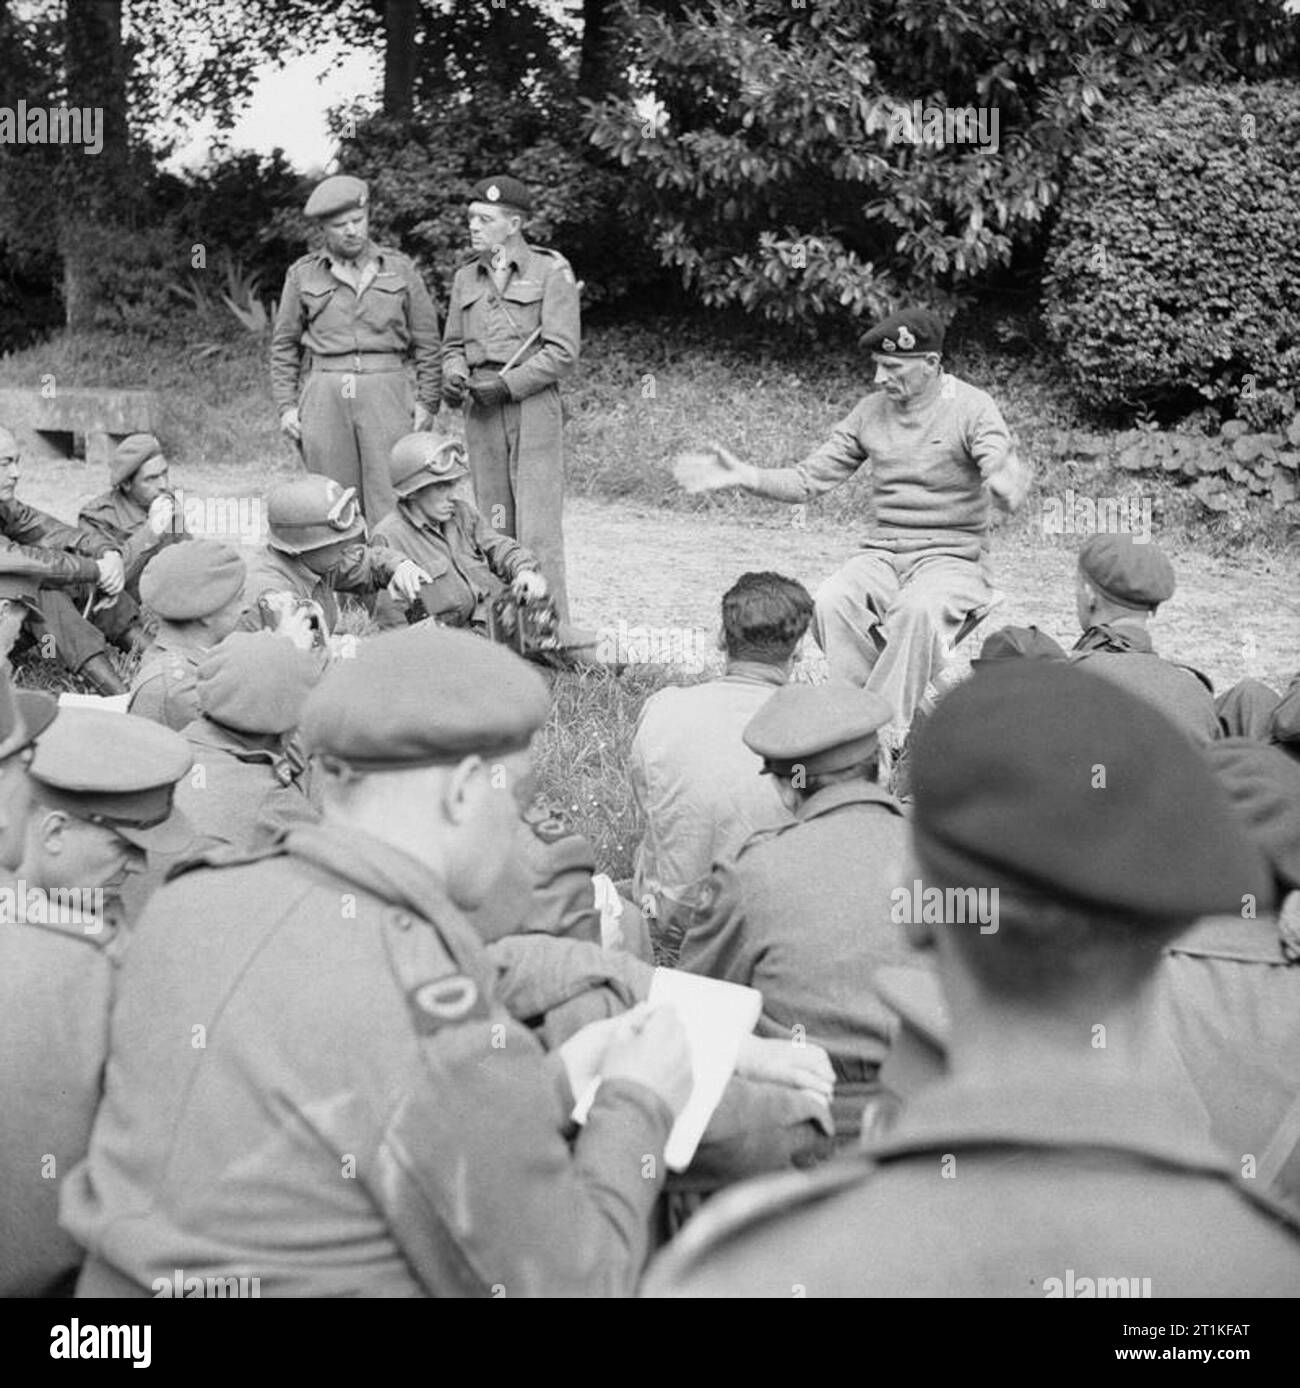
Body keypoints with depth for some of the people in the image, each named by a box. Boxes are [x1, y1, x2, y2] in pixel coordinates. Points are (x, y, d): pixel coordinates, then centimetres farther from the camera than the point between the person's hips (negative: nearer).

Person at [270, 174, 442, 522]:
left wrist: (427, 401, 2)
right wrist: (286, 405, 5)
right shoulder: (302, 274, 9)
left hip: (386, 391, -1)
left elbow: (427, 342, 10)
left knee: (391, 504, -8)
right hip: (325, 397, 1)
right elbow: (284, 346, 14)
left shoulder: (400, 268, 9)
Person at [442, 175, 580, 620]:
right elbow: (454, 346, 20)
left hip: (534, 405, -5)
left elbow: (561, 352, -8)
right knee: (494, 528, 7)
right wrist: (454, 377, -2)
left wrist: (506, 385, -15)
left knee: (537, 531, -9)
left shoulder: (551, 271, -2)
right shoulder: (466, 278, 14)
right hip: (481, 413, 5)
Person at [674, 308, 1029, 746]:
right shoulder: (871, 410, 9)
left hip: (953, 556, -4)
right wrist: (743, 475, -6)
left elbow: (1009, 487, -20)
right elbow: (809, 479, 9)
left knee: (918, 610, -38)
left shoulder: (972, 407, -6)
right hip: (882, 552, 4)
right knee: (830, 604, -28)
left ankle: (883, 736, -30)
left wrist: (1006, 487, -46)